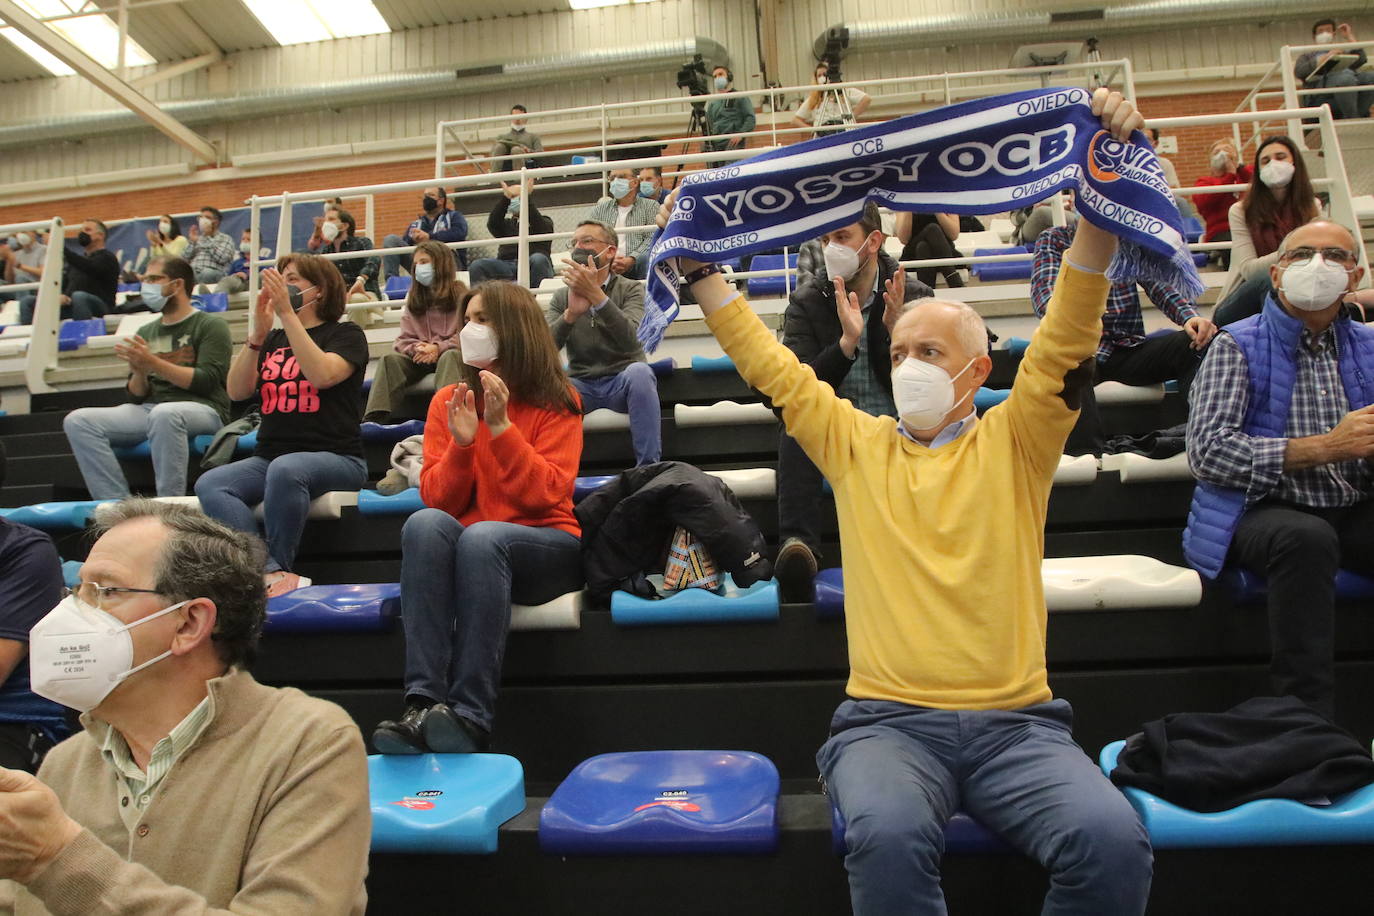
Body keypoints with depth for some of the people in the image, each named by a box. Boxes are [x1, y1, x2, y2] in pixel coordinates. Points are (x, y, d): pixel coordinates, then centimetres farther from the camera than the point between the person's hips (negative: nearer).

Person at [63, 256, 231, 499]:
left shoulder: (210, 325, 5)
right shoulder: (146, 332, 22)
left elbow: (206, 381, -8)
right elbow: (136, 396, 19)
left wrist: (152, 363, -12)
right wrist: (139, 372, -3)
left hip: (201, 408, -6)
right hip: (149, 409, 6)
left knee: (163, 413, -39)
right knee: (78, 421, -15)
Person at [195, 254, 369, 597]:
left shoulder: (345, 334, 6)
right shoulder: (271, 340, 21)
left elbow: (322, 375, -16)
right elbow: (237, 390, 7)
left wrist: (286, 314, -18)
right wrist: (258, 333, -4)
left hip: (335, 458, -5)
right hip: (269, 457, 5)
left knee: (285, 469, -37)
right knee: (209, 484, -22)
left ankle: (278, 568, -21)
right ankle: (275, 572, -31)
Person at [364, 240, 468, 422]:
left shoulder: (459, 293, 5)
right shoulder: (413, 297, 19)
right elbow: (404, 339, 12)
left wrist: (438, 348, -17)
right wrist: (417, 348, -11)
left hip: (450, 353, -4)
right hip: (420, 358, 4)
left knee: (450, 356, -38)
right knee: (389, 360, -25)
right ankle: (374, 419, -40)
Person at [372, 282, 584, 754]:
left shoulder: (556, 401, 0)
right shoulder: (447, 401, 9)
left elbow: (547, 495, -10)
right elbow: (437, 500, 3)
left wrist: (501, 427, -17)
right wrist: (462, 443, -14)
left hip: (543, 548, -2)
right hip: (461, 552, 3)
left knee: (481, 537, -35)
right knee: (426, 523, -31)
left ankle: (471, 716, -37)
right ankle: (423, 702, -38)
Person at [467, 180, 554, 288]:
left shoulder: (544, 220, 22)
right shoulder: (507, 222, 28)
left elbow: (540, 228, -3)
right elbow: (492, 224, 5)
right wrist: (505, 198, -6)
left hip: (532, 266, -2)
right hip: (507, 264, 2)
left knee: (538, 259, -36)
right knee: (477, 265, -22)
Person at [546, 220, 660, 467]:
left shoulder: (631, 289, 0)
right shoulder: (562, 297, 7)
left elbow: (631, 341, -20)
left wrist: (595, 294, -30)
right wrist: (571, 313, -27)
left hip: (623, 382, -1)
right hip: (581, 385, 1)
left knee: (639, 371, -35)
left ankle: (649, 468, -27)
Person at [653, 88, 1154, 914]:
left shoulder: (1013, 444, 7)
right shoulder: (856, 444, 11)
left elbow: (1066, 338, -4)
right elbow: (773, 367, 10)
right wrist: (699, 268, 8)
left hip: (1015, 721, 1)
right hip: (887, 720, 0)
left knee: (1114, 840, -24)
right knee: (888, 836, -31)